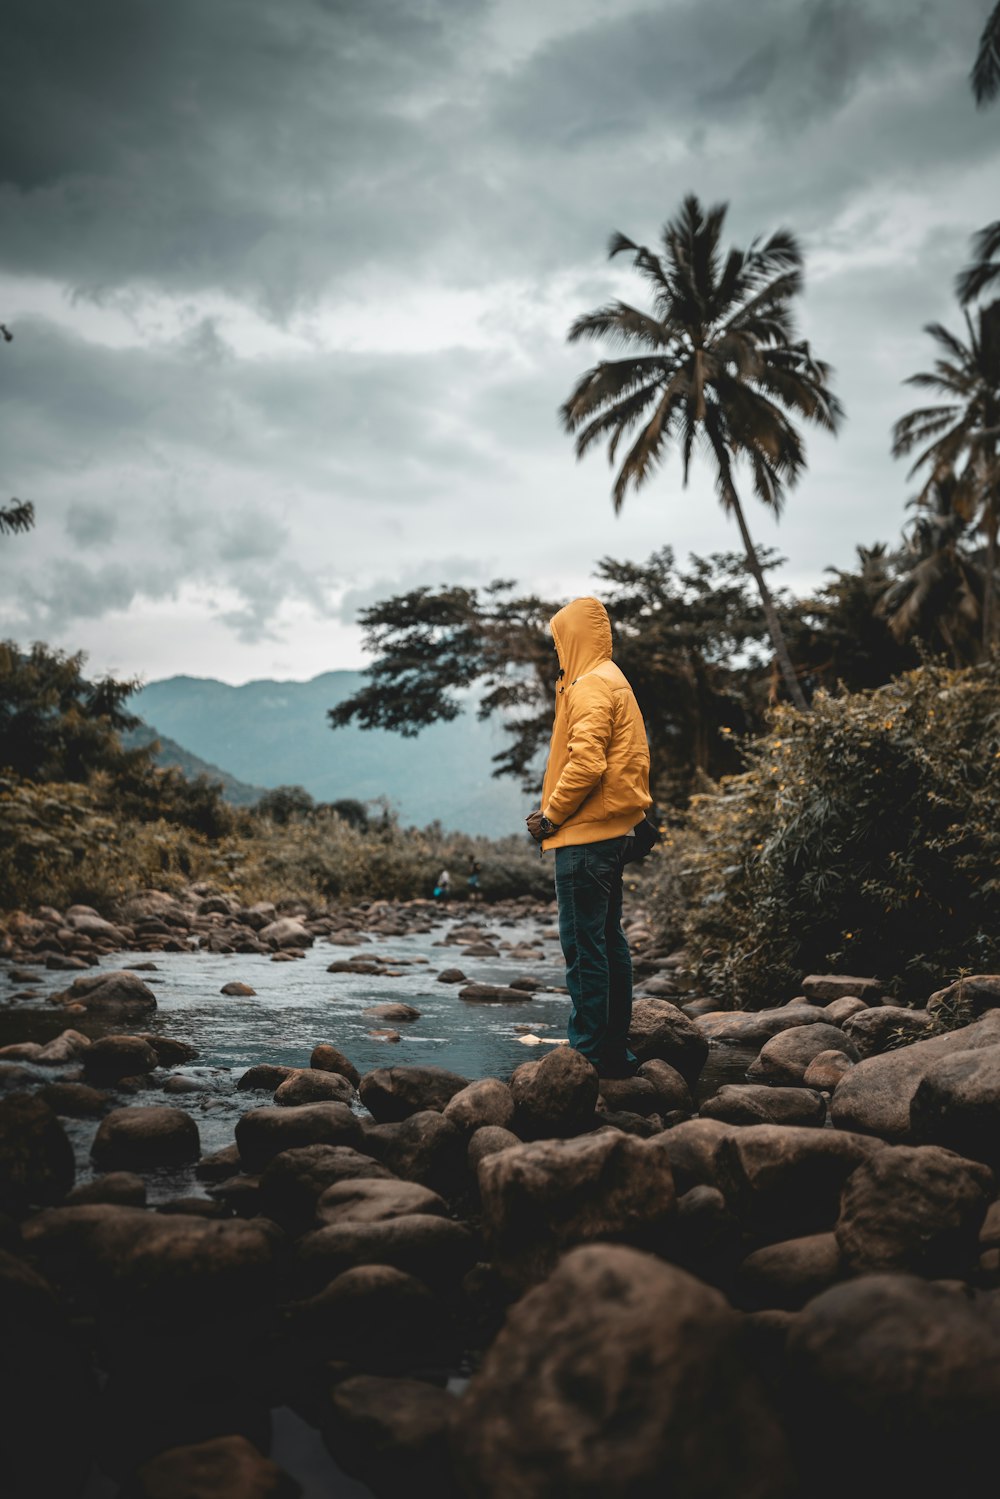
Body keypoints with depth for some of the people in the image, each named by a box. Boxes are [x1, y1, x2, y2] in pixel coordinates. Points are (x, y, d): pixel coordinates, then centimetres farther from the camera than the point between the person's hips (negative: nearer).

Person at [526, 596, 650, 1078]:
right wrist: (553, 810, 13)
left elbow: (586, 763, -22)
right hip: (611, 831, 11)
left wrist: (551, 816, -11)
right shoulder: (612, 681, 20)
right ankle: (616, 1049, 20)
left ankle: (589, 1053, -2)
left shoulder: (591, 687, -12)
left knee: (582, 945, -6)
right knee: (608, 940, 13)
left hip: (586, 836, -10)